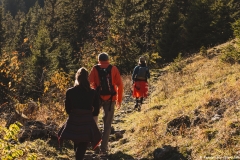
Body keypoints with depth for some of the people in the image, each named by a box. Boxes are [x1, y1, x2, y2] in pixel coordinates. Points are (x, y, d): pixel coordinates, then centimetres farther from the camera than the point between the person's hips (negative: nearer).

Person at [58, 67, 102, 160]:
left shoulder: (70, 92, -7)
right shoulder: (93, 93, -8)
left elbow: (68, 110, 1)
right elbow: (96, 111, -2)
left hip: (73, 122, 1)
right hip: (87, 123, -1)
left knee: (77, 146, 28)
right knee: (82, 148, 13)